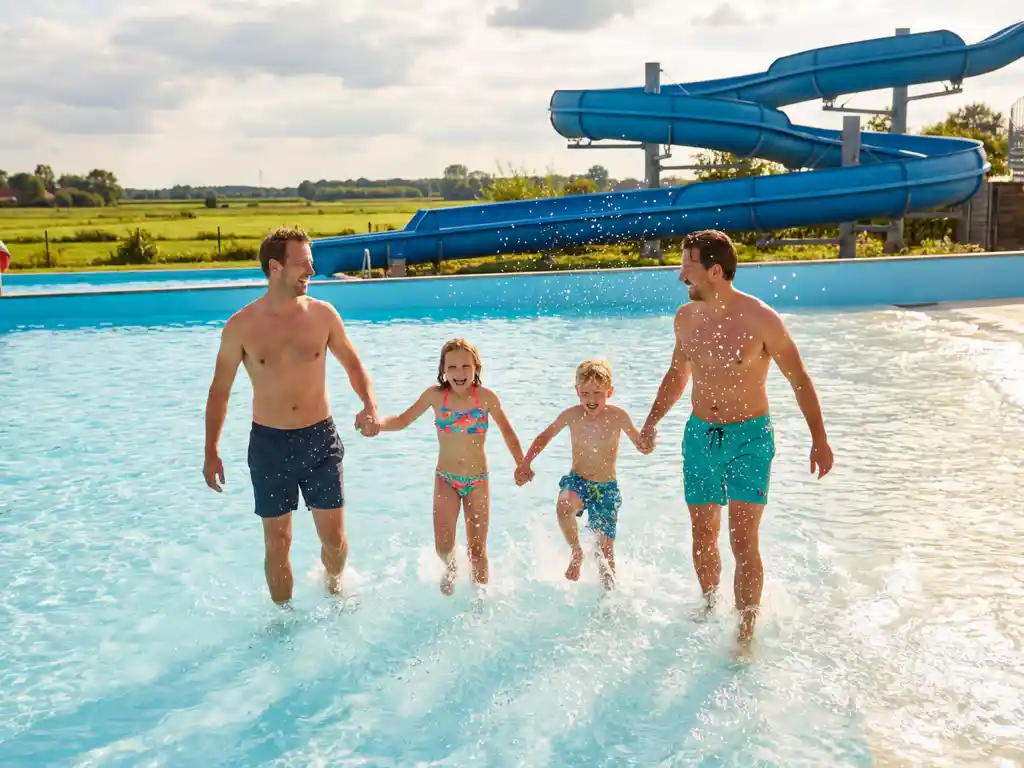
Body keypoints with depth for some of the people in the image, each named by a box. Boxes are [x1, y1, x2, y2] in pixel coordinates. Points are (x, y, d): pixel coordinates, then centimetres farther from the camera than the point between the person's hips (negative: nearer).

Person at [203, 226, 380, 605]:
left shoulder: (322, 314, -4)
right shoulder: (241, 326, -8)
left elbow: (353, 364, 8)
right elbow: (220, 389, 2)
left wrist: (370, 406, -11)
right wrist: (211, 452, 1)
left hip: (320, 437, 1)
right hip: (269, 443, -1)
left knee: (334, 537, 8)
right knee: (277, 542, 8)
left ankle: (333, 586, 40)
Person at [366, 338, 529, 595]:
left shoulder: (486, 397, -12)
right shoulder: (435, 395, -9)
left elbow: (507, 432, 0)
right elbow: (403, 420, -1)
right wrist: (376, 422, -19)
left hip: (478, 481, 0)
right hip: (446, 480, 1)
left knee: (477, 550, 4)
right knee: (443, 547, -9)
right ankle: (450, 567, 27)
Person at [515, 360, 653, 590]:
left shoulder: (618, 416, -12)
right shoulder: (572, 415, -9)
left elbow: (640, 444, -2)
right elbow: (545, 436, 6)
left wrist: (647, 445, -26)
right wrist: (524, 464, 2)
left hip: (607, 487, 0)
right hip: (577, 480, 0)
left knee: (606, 550, 4)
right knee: (564, 507, -35)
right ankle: (576, 553, -10)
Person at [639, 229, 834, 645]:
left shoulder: (761, 319, -15)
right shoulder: (685, 318, 1)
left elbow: (799, 380, -5)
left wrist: (819, 439, -4)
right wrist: (653, 420, 15)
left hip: (749, 438, -5)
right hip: (699, 435, 5)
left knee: (743, 543, -10)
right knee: (703, 539, 12)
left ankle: (745, 637, 2)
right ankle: (710, 609, 34)